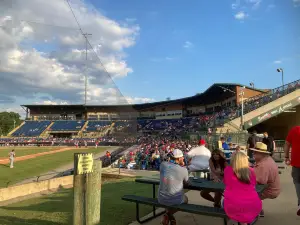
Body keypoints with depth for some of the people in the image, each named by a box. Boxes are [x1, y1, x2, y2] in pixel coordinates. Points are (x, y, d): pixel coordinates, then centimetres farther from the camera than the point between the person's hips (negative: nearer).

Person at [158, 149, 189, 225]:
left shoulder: (163, 164, -7)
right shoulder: (183, 170, -14)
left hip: (162, 199, 3)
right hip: (176, 199, -3)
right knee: (185, 199, 33)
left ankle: (169, 217, 29)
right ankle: (169, 214, 13)